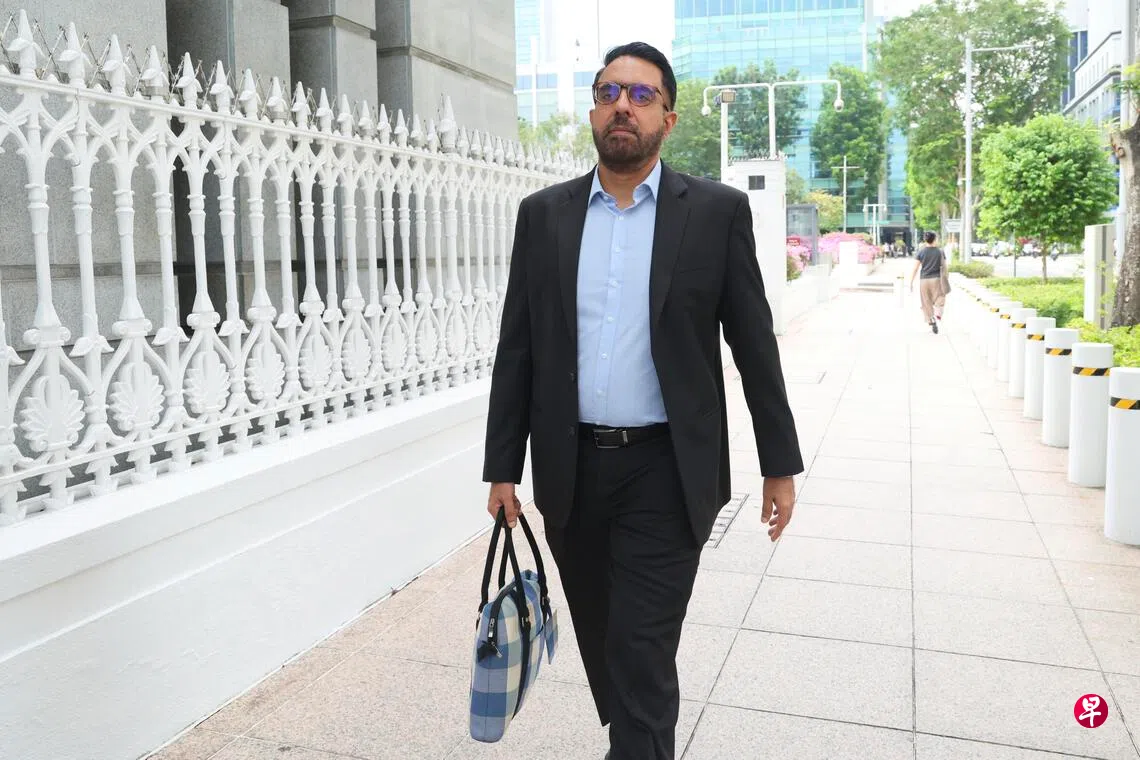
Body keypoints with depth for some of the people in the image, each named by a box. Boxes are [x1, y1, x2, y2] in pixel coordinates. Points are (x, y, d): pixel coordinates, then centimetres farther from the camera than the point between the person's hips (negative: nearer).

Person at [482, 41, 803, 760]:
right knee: (603, 644, 18)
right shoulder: (544, 213, 5)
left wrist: (781, 464, 2)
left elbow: (755, 344, 1)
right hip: (571, 469, 4)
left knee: (643, 652, -3)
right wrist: (503, 467, 4)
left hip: (666, 471, -3)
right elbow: (517, 350, 5)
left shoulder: (718, 210, -2)